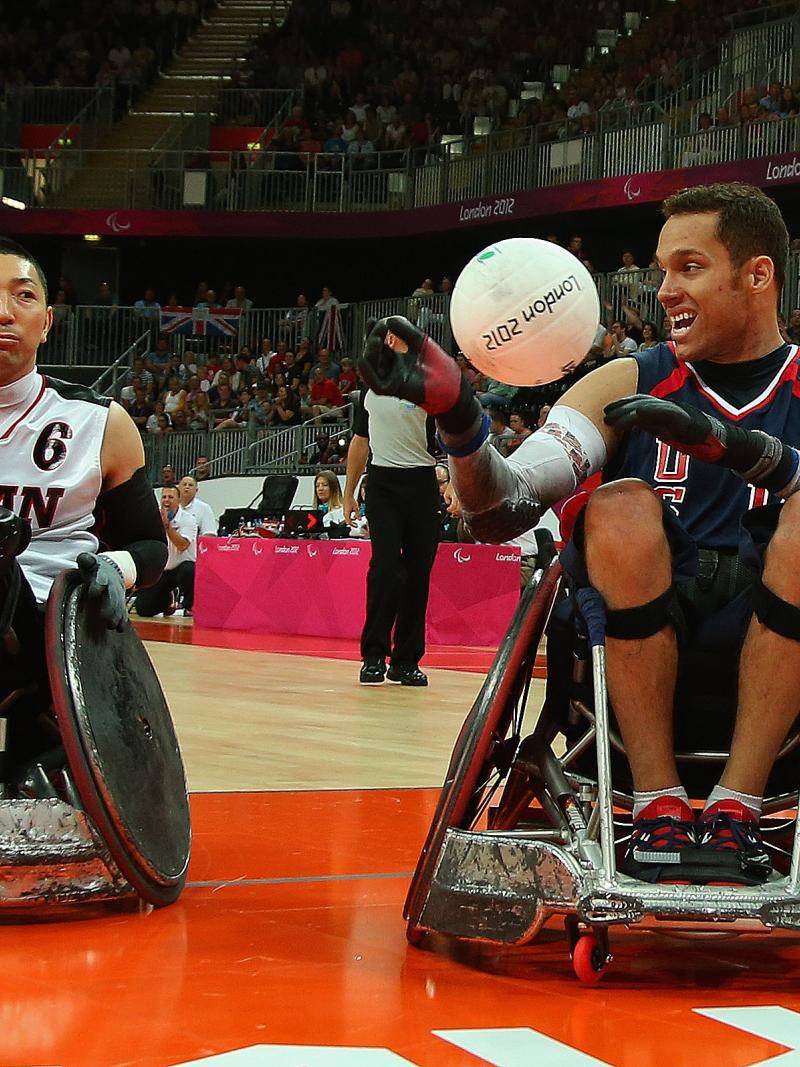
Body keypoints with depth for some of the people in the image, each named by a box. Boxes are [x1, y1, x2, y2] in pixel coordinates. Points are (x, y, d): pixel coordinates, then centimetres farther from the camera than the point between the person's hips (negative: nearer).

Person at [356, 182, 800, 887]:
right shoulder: (627, 385, 9)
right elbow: (505, 508, -4)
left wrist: (731, 445, -30)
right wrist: (455, 414, -23)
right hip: (632, 657, 1)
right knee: (622, 509, -26)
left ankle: (736, 808, -25)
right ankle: (659, 806, -23)